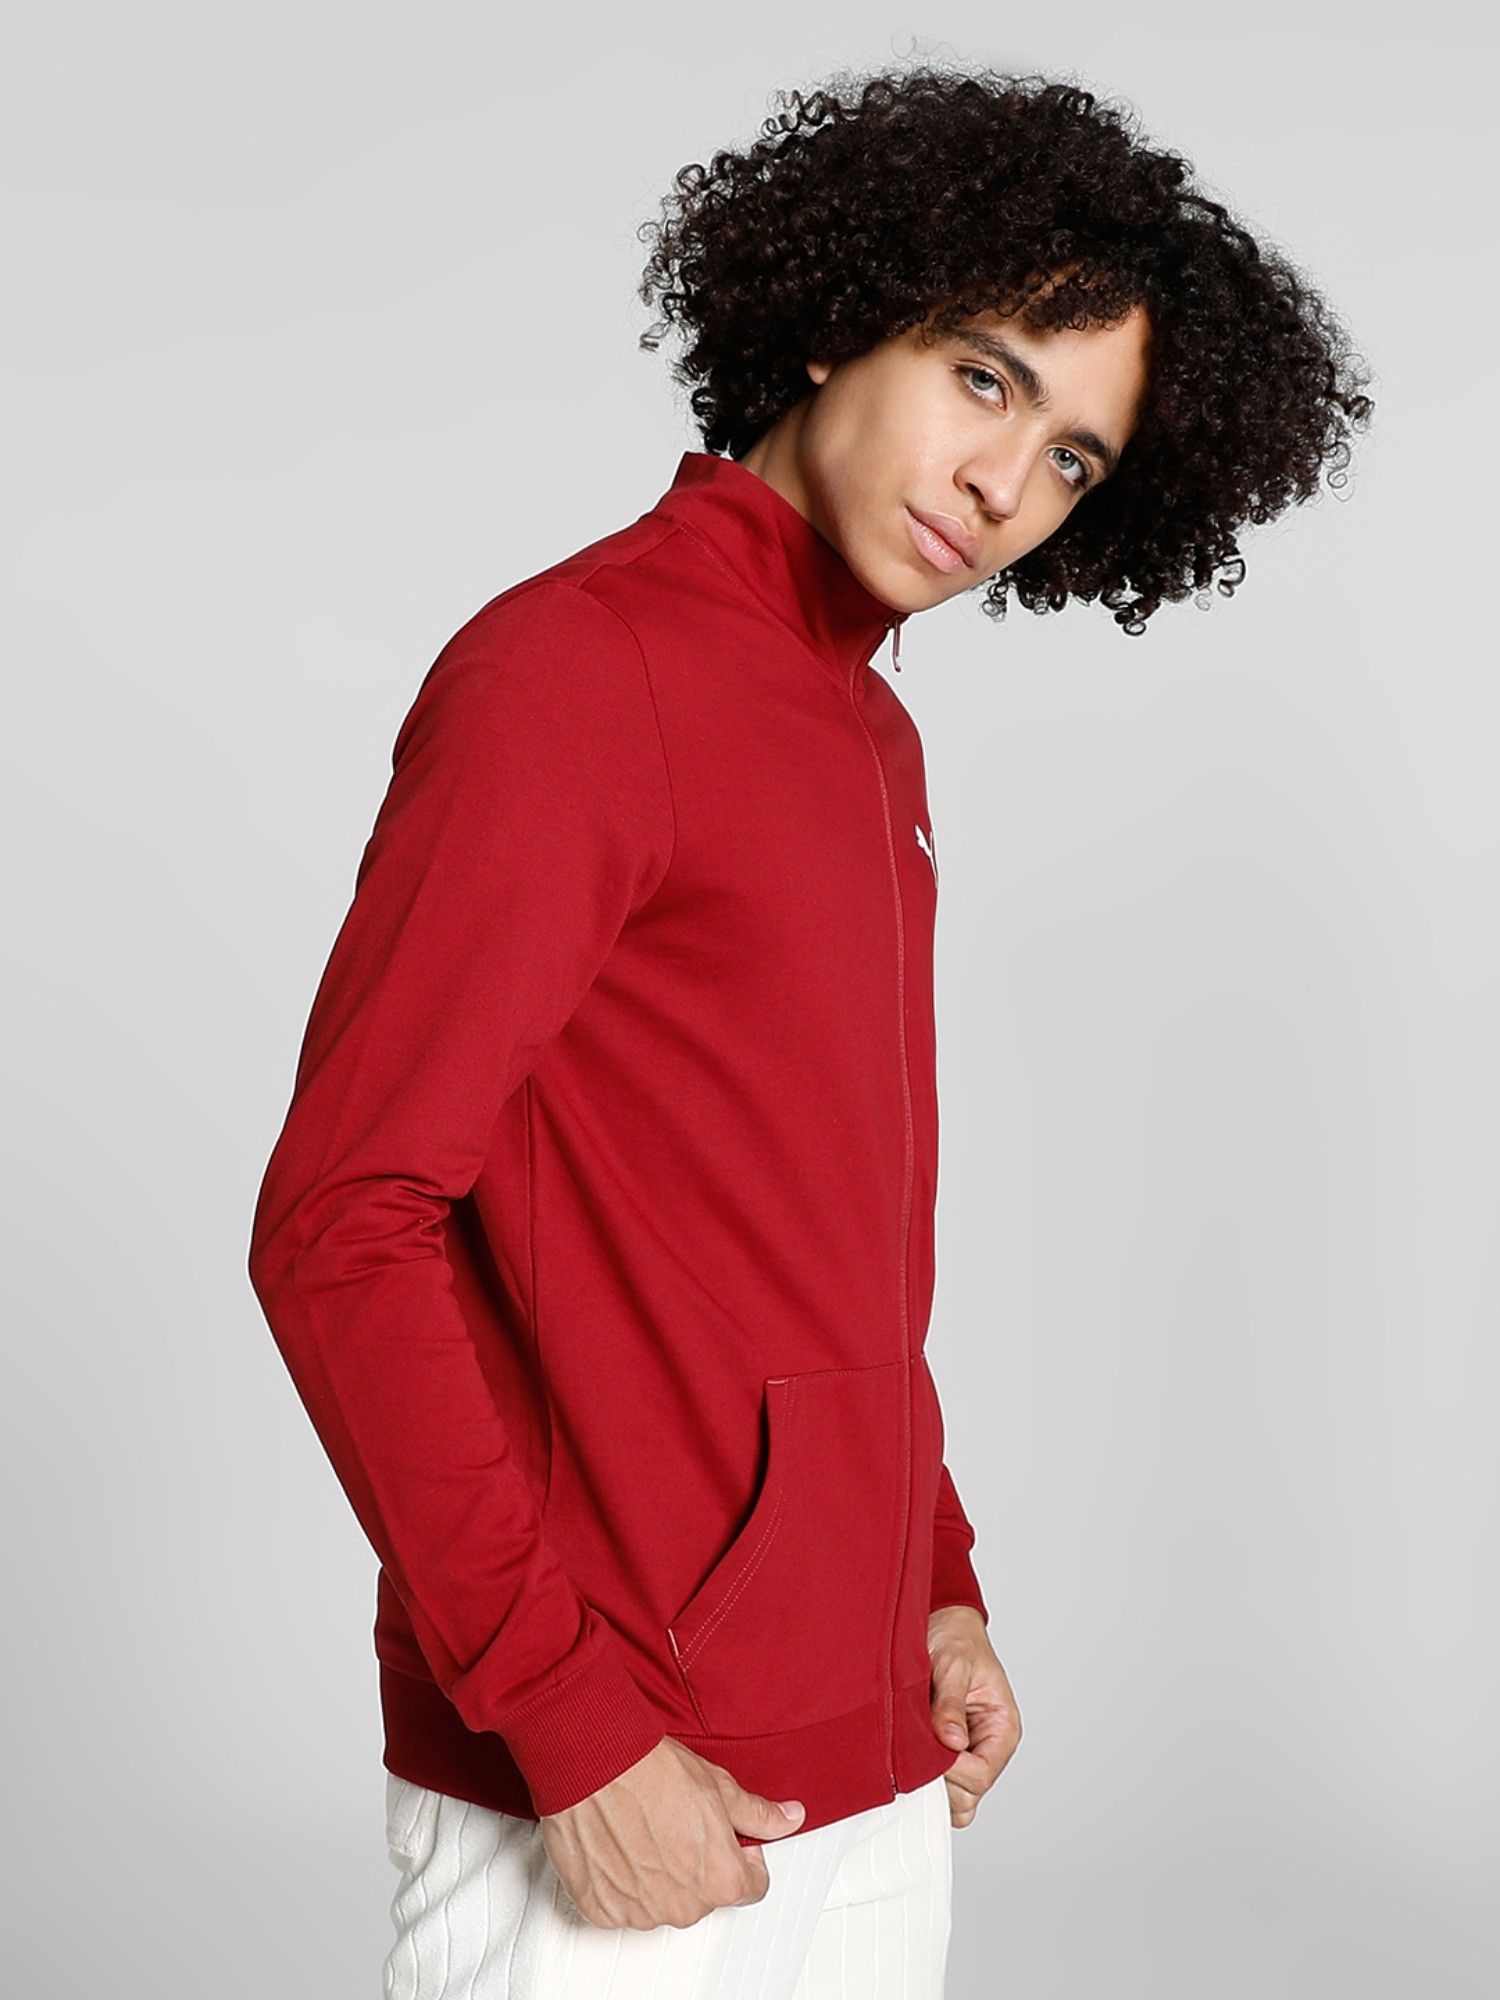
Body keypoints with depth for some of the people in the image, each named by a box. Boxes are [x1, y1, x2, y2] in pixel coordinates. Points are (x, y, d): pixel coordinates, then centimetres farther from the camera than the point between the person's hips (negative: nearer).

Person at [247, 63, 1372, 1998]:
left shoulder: (873, 741, 12)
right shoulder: (571, 671, -14)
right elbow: (341, 1229, -19)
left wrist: (937, 1587, 16)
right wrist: (577, 1731, -20)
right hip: (598, 1773, -8)